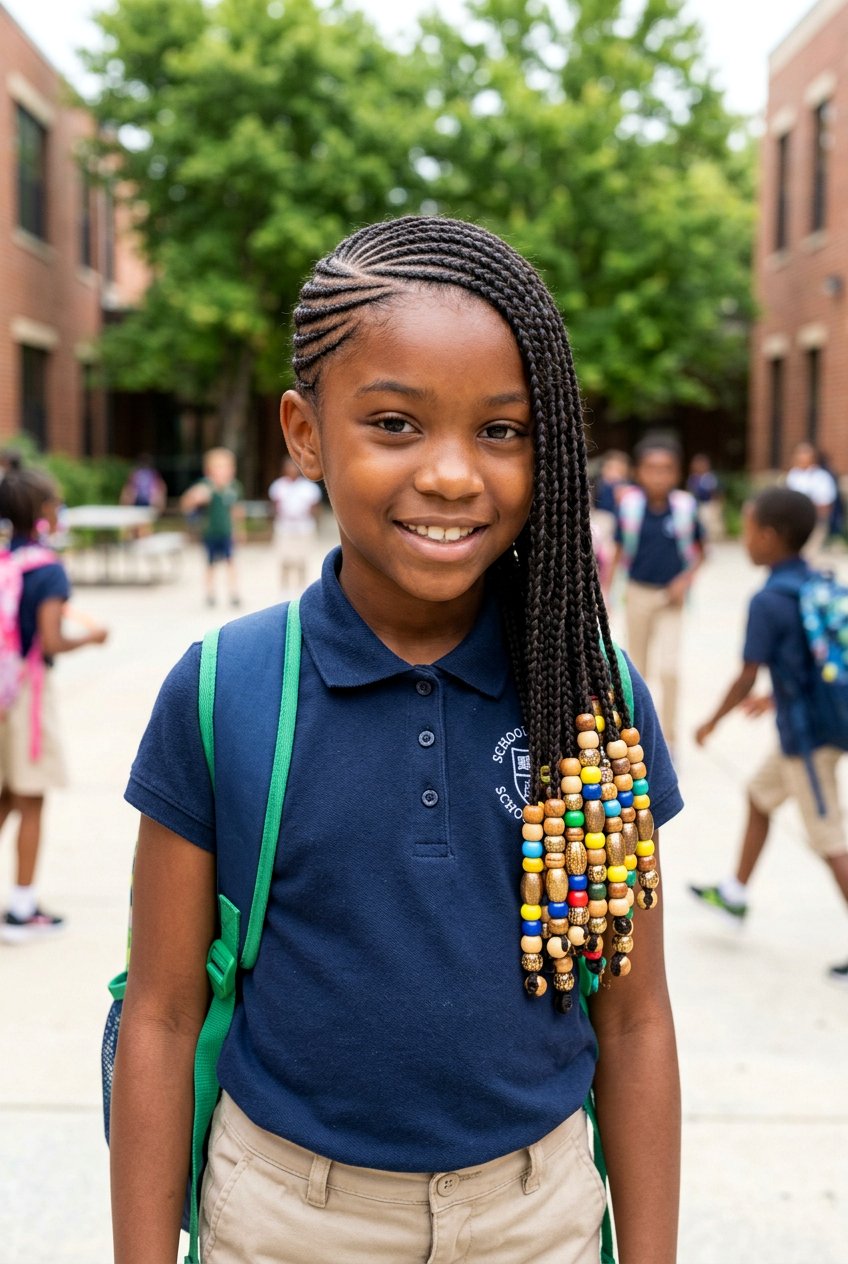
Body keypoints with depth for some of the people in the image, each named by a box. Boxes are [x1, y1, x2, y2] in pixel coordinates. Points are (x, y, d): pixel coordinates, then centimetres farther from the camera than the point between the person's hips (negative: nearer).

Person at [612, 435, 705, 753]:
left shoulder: (685, 506, -11)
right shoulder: (629, 505, -10)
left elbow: (699, 551, 2)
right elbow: (620, 552, 0)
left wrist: (686, 580, -11)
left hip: (670, 598, -1)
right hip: (638, 593, 2)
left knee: (669, 668, -11)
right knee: (637, 668, 15)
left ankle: (669, 739, 2)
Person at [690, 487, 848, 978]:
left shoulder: (768, 601, -20)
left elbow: (747, 678, -16)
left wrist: (712, 722, -1)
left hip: (807, 737, -9)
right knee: (760, 795, 25)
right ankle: (735, 893, 39)